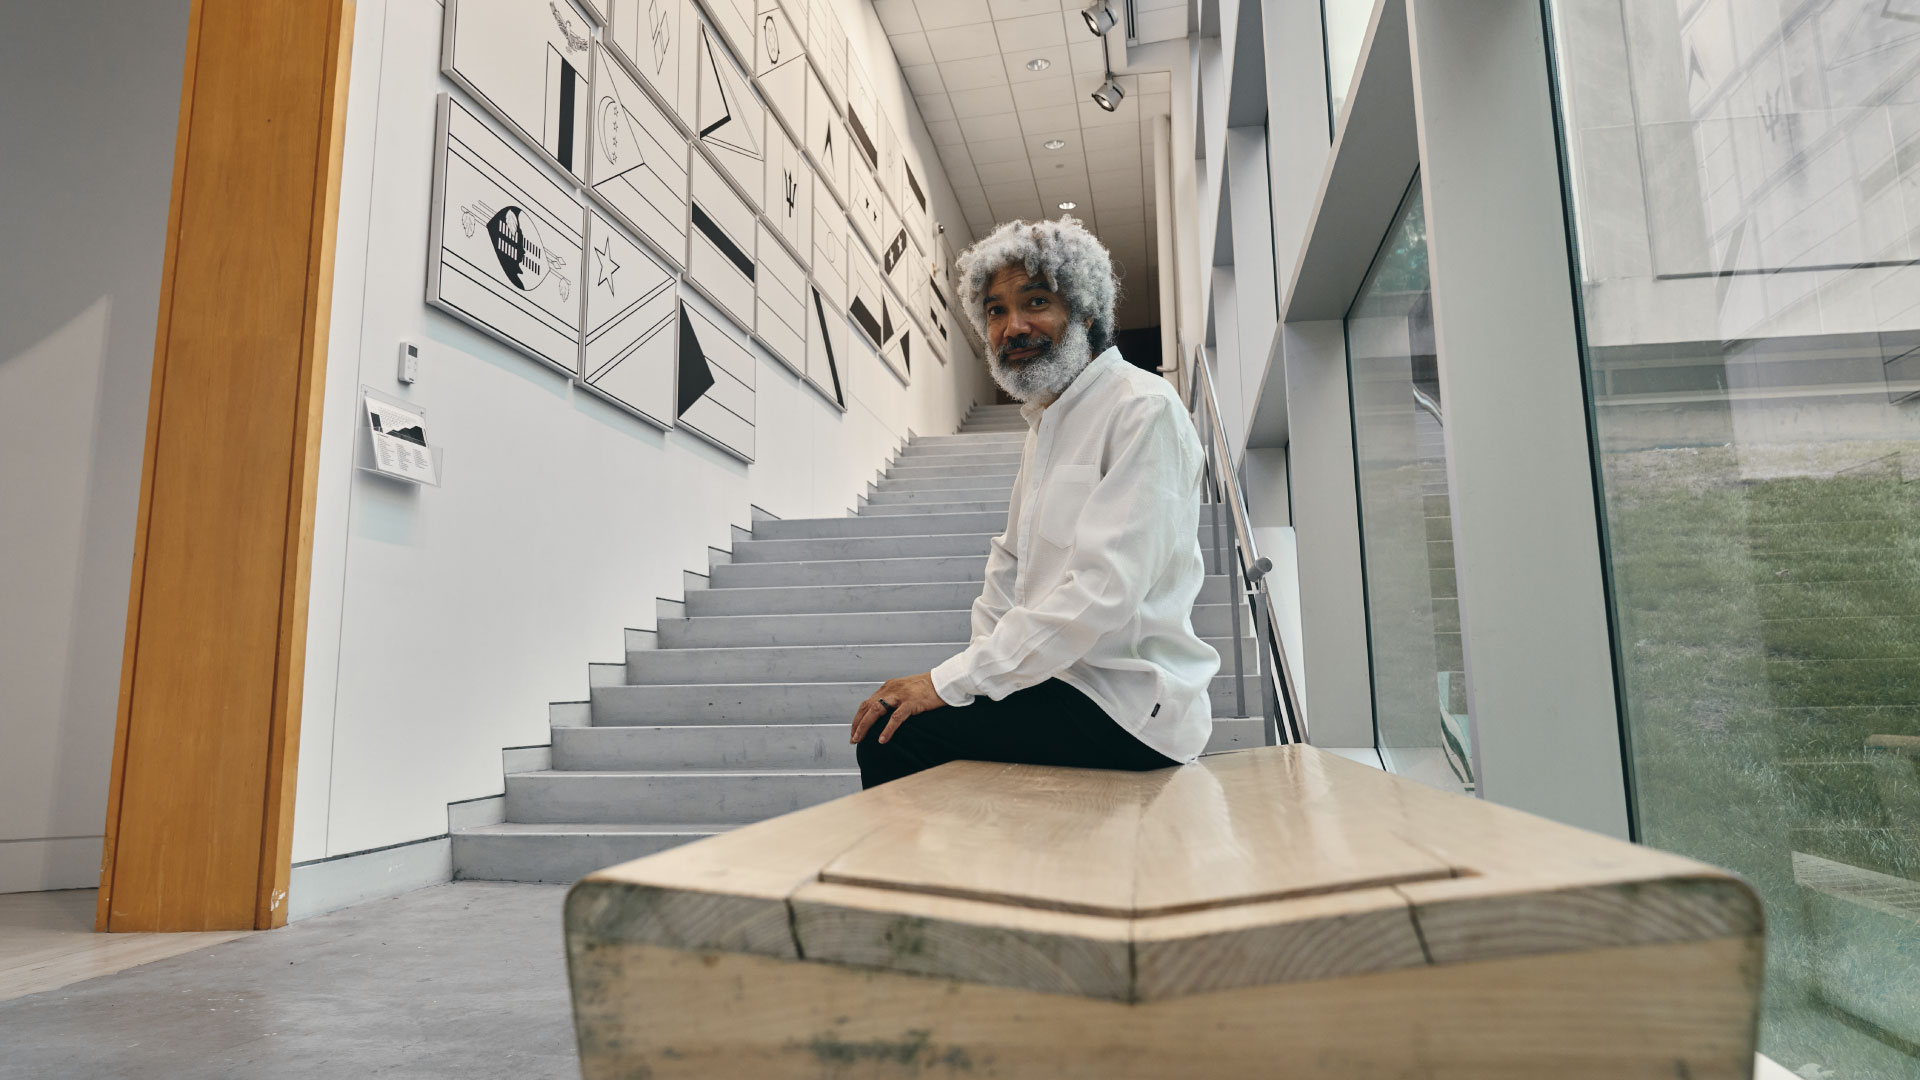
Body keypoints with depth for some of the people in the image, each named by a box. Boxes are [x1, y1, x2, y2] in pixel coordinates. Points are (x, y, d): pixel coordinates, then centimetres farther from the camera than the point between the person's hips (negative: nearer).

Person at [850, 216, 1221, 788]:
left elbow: (1103, 590, -23)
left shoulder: (1143, 409, -14)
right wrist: (967, 671, 3)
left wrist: (953, 681, -21)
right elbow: (1011, 564, 21)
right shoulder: (1047, 419, 18)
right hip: (1063, 681, 9)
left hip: (1127, 706, -9)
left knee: (894, 737, -19)